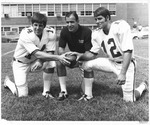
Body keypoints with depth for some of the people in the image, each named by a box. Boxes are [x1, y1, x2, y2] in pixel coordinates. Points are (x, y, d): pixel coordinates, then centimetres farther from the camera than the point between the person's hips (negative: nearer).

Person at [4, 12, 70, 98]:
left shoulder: (51, 32, -18)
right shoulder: (25, 34, -29)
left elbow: (50, 53, -18)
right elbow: (37, 54, -39)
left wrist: (40, 61, -39)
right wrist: (58, 57, -48)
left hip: (35, 62, 4)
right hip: (21, 64, -3)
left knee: (51, 62, -27)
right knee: (22, 94, -7)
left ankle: (46, 91, -10)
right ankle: (8, 82, 26)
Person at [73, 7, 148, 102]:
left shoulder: (121, 26, -23)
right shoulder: (96, 33, -5)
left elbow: (128, 51, -27)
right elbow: (93, 53, 2)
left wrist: (122, 73, -33)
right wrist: (80, 56, -18)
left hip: (126, 63, -5)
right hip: (111, 62, 6)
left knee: (129, 100, -6)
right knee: (87, 65, -10)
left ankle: (143, 86, 28)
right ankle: (88, 95, 6)